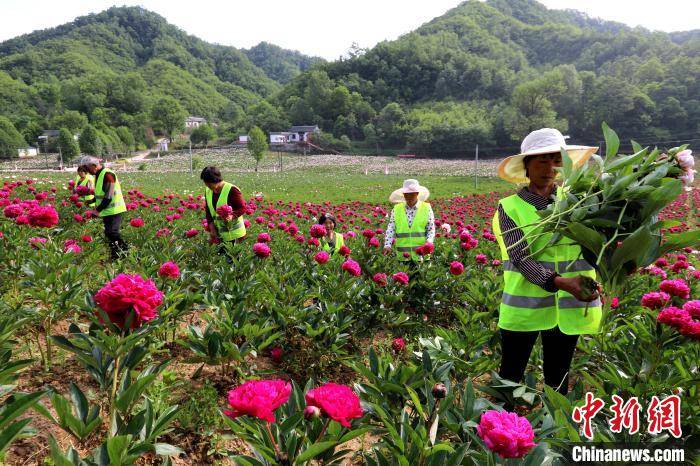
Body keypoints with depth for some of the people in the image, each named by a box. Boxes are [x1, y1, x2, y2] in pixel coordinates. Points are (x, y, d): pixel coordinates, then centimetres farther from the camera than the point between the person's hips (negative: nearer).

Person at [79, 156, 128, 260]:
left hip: (113, 210, -10)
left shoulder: (107, 174, -18)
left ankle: (126, 250, -8)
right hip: (107, 211, 10)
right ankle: (115, 257, 19)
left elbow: (109, 196, -22)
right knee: (108, 233, 12)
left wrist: (98, 209, -17)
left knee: (113, 232, -17)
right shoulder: (98, 175, 13)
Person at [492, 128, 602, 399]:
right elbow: (520, 257, -16)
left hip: (568, 308, 3)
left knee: (558, 380, 17)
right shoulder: (510, 207, -5)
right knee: (510, 378, 9)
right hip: (524, 307, -2)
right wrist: (560, 282, -31)